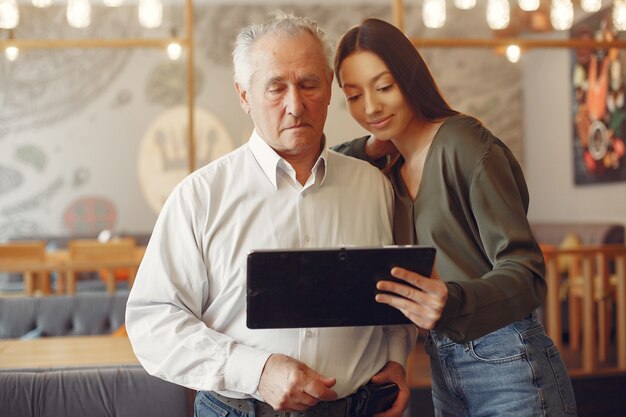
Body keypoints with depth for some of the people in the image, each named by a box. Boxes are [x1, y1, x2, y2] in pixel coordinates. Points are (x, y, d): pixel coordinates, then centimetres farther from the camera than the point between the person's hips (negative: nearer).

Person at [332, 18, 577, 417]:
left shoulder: (467, 144, -15)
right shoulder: (392, 170, 7)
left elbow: (525, 271, -20)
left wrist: (454, 301, -40)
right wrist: (370, 147, -1)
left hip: (507, 367, -7)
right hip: (442, 367, 7)